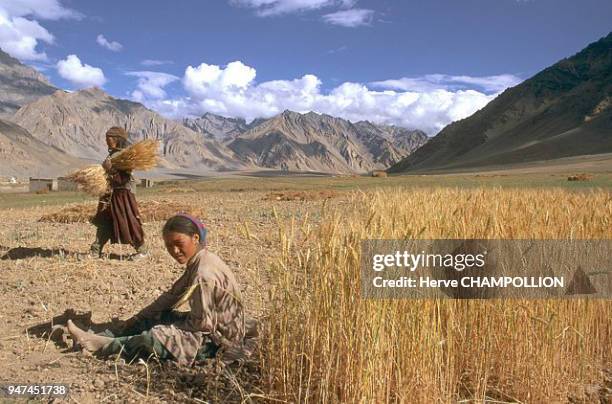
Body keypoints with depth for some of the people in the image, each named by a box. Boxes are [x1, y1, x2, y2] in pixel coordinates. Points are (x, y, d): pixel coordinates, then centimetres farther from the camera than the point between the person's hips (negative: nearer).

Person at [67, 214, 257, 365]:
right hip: (214, 328, 10)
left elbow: (202, 323, -23)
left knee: (155, 337, -22)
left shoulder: (204, 275, -27)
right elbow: (172, 295, 11)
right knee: (154, 318, 8)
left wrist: (170, 326, -8)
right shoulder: (198, 262, 4)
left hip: (219, 341, -10)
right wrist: (139, 318, 8)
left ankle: (105, 345, -4)